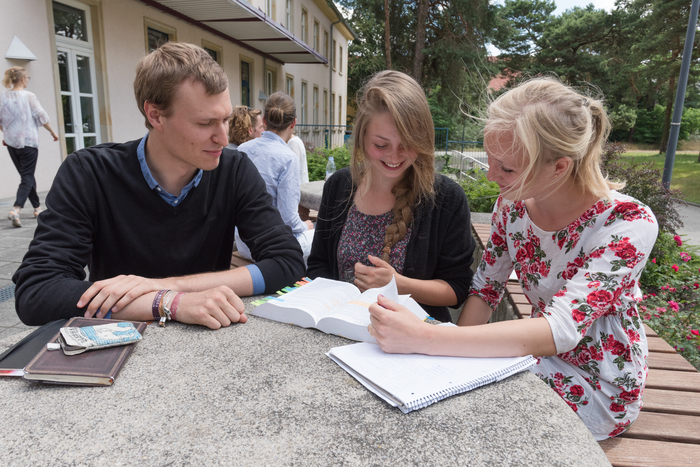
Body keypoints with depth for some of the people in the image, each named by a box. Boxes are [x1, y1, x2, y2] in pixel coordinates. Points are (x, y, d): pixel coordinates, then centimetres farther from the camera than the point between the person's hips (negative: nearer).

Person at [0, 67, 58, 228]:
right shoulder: (29, 96, -10)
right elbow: (42, 117, -8)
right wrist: (52, 132, 7)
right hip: (28, 142, -5)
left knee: (27, 175, 17)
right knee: (27, 177, -3)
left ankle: (37, 207, 27)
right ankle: (16, 210, -20)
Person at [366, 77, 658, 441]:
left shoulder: (628, 223, -27)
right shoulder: (512, 204, -11)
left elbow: (559, 331, -38)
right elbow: (485, 290, -3)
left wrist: (422, 339, -46)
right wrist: (457, 361, -19)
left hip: (597, 385, -4)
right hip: (539, 357, 5)